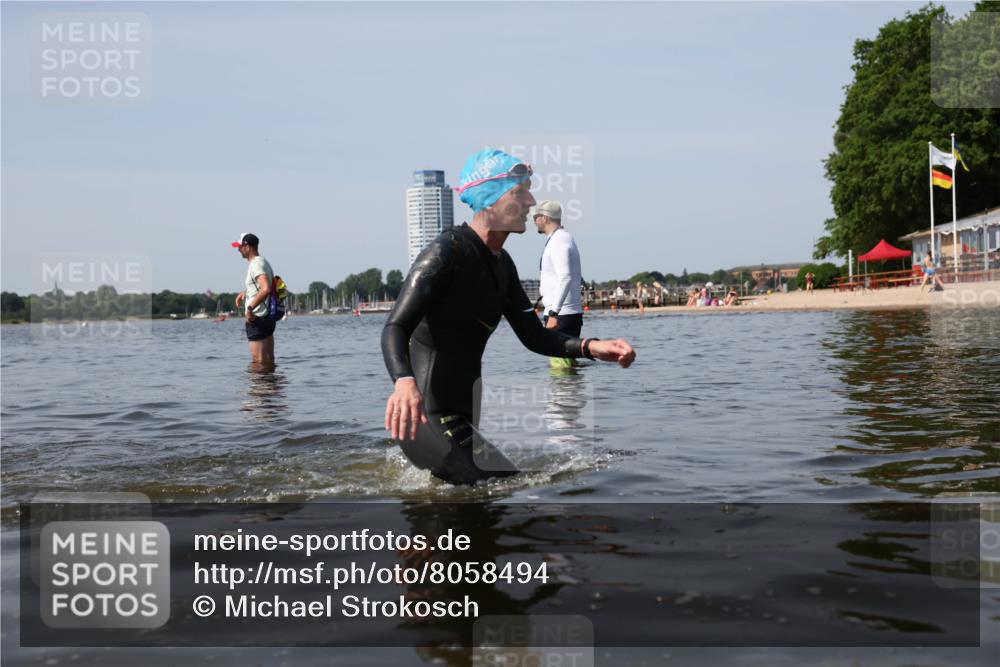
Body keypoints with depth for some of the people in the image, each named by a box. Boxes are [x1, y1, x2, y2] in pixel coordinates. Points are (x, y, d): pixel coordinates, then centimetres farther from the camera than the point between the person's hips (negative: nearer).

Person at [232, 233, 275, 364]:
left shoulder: (256, 264, -16)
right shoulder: (264, 262, 15)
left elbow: (266, 289, -31)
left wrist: (250, 308, -25)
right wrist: (246, 292, 24)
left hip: (257, 319, -10)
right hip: (268, 317, 10)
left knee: (259, 361, -7)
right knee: (269, 360, 13)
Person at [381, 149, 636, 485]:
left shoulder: (501, 264, 12)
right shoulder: (447, 252, -16)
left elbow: (534, 336, 12)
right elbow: (395, 328, -25)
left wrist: (591, 347, -6)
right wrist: (404, 381, -46)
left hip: (465, 415, 9)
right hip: (431, 418, -9)